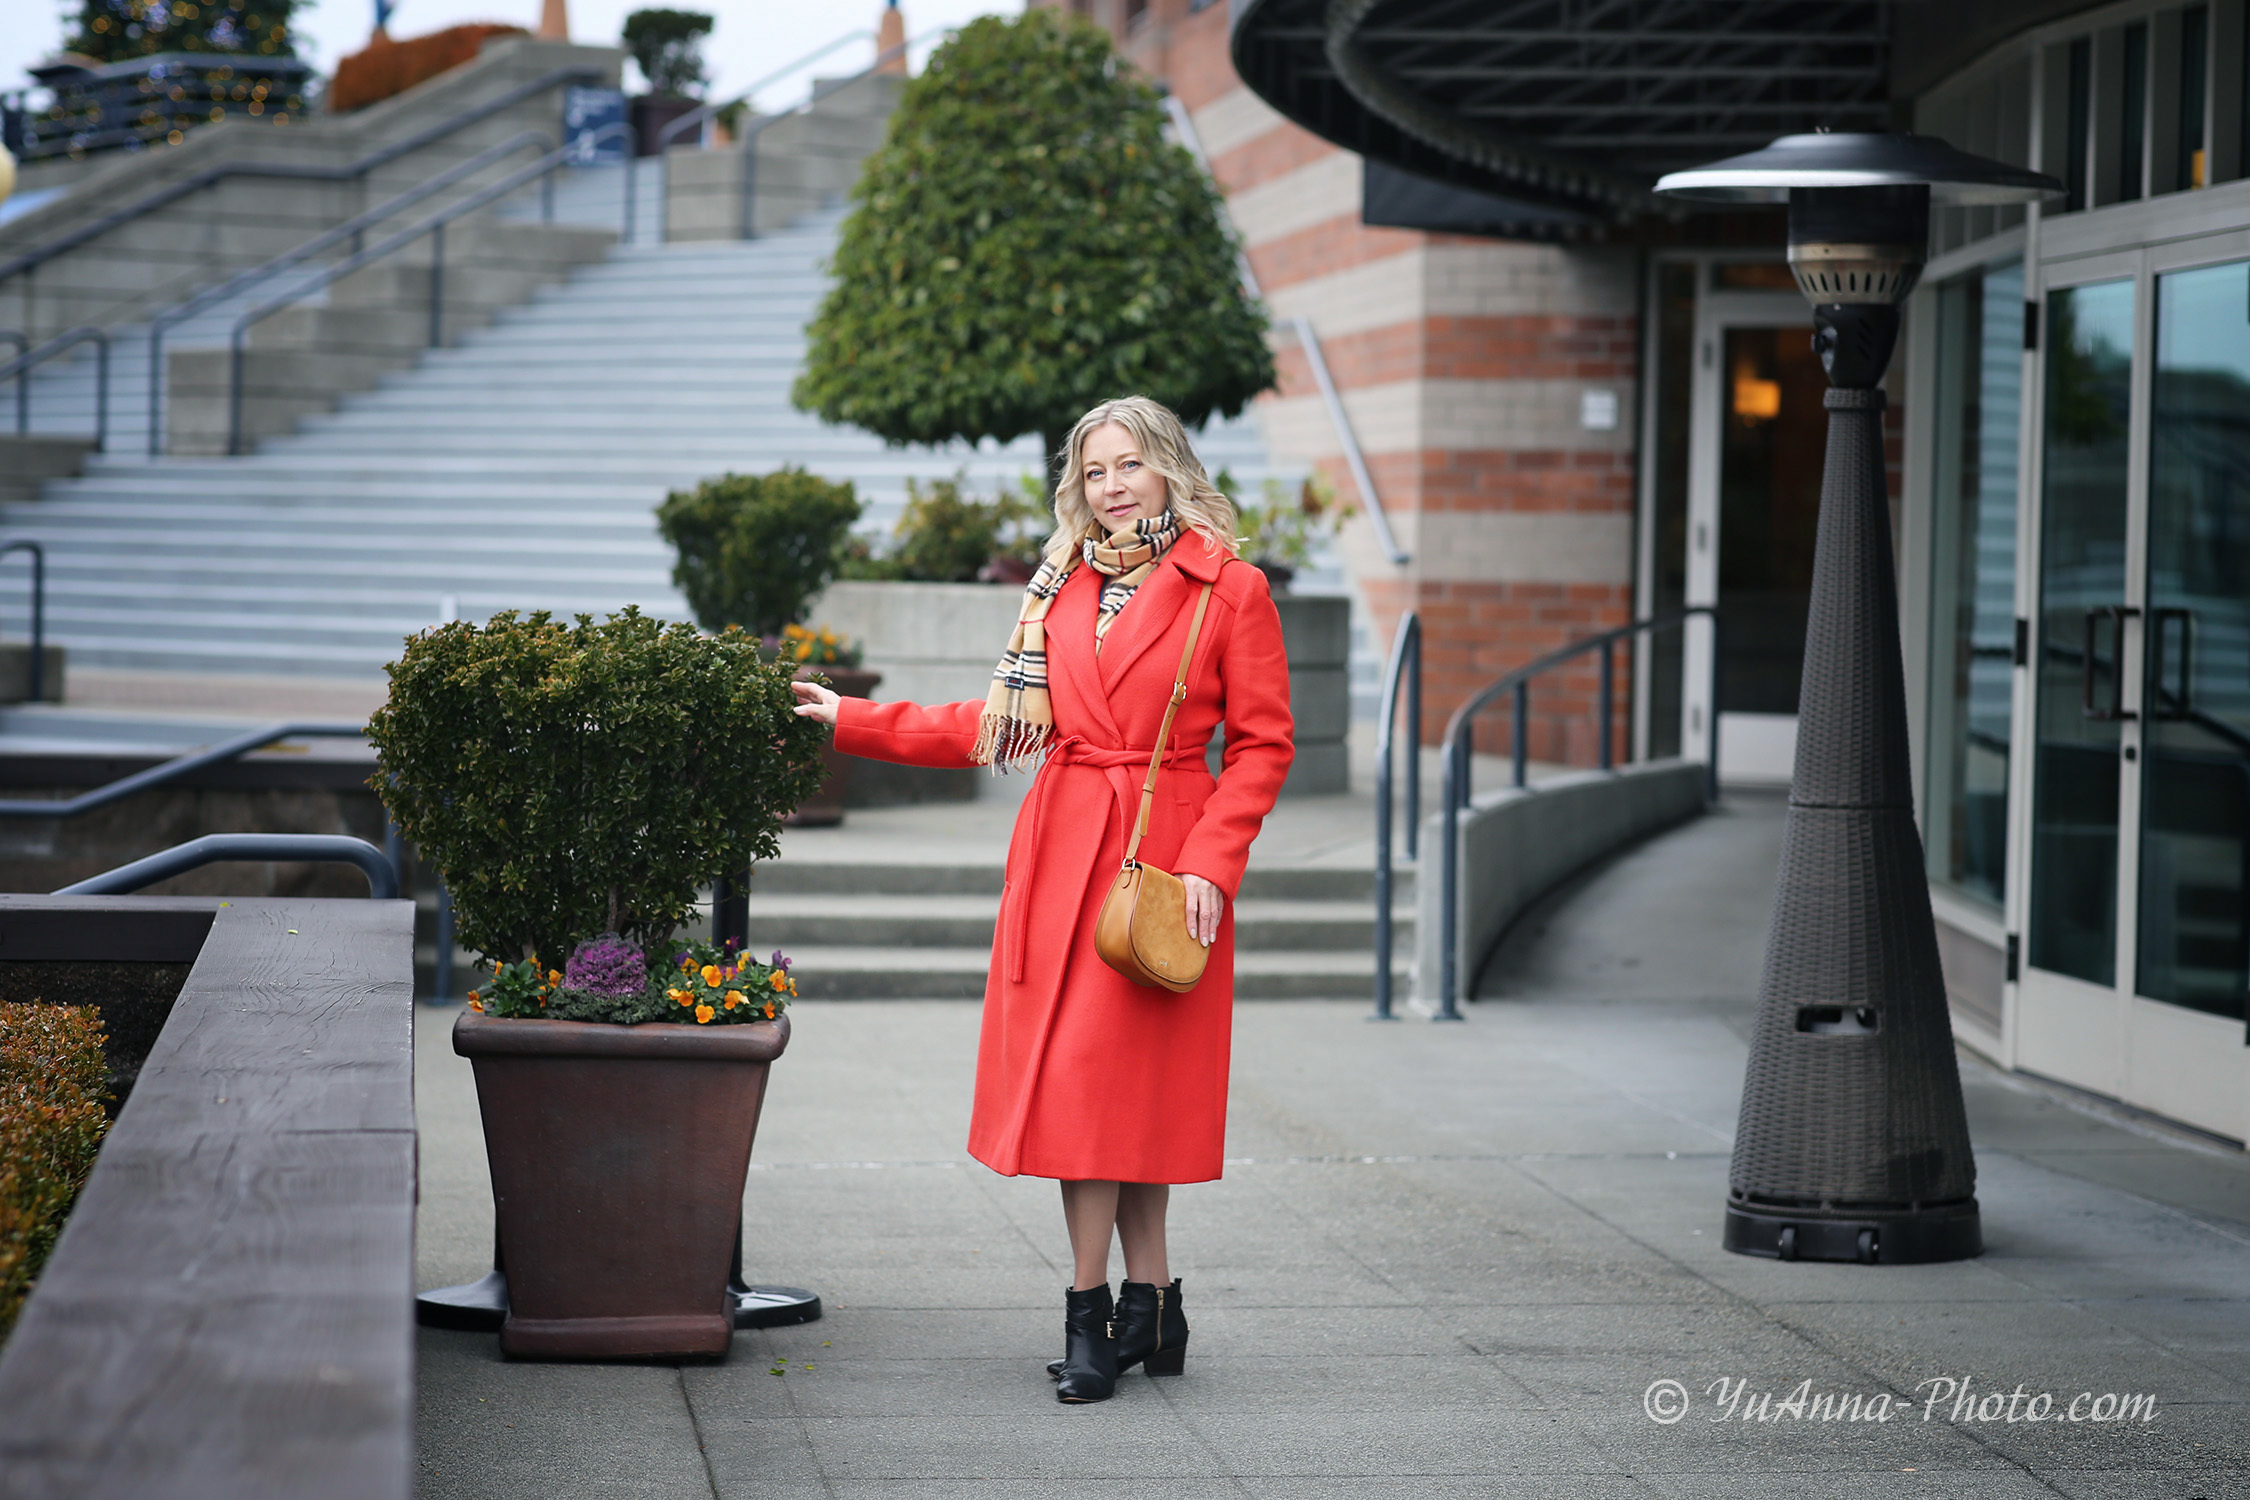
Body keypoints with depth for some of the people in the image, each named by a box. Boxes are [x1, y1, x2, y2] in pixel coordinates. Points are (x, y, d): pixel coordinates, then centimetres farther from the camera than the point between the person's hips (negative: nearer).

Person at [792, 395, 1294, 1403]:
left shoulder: (1231, 591, -2)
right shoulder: (1062, 591, 13)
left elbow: (1264, 742, -2)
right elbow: (1000, 724, 18)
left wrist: (1210, 864, -12)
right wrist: (853, 721, 17)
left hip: (1164, 859, -5)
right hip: (1059, 848, 5)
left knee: (1111, 1073, -7)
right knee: (1070, 1071, 2)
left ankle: (1094, 1314, 1)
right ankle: (1149, 1304, 11)